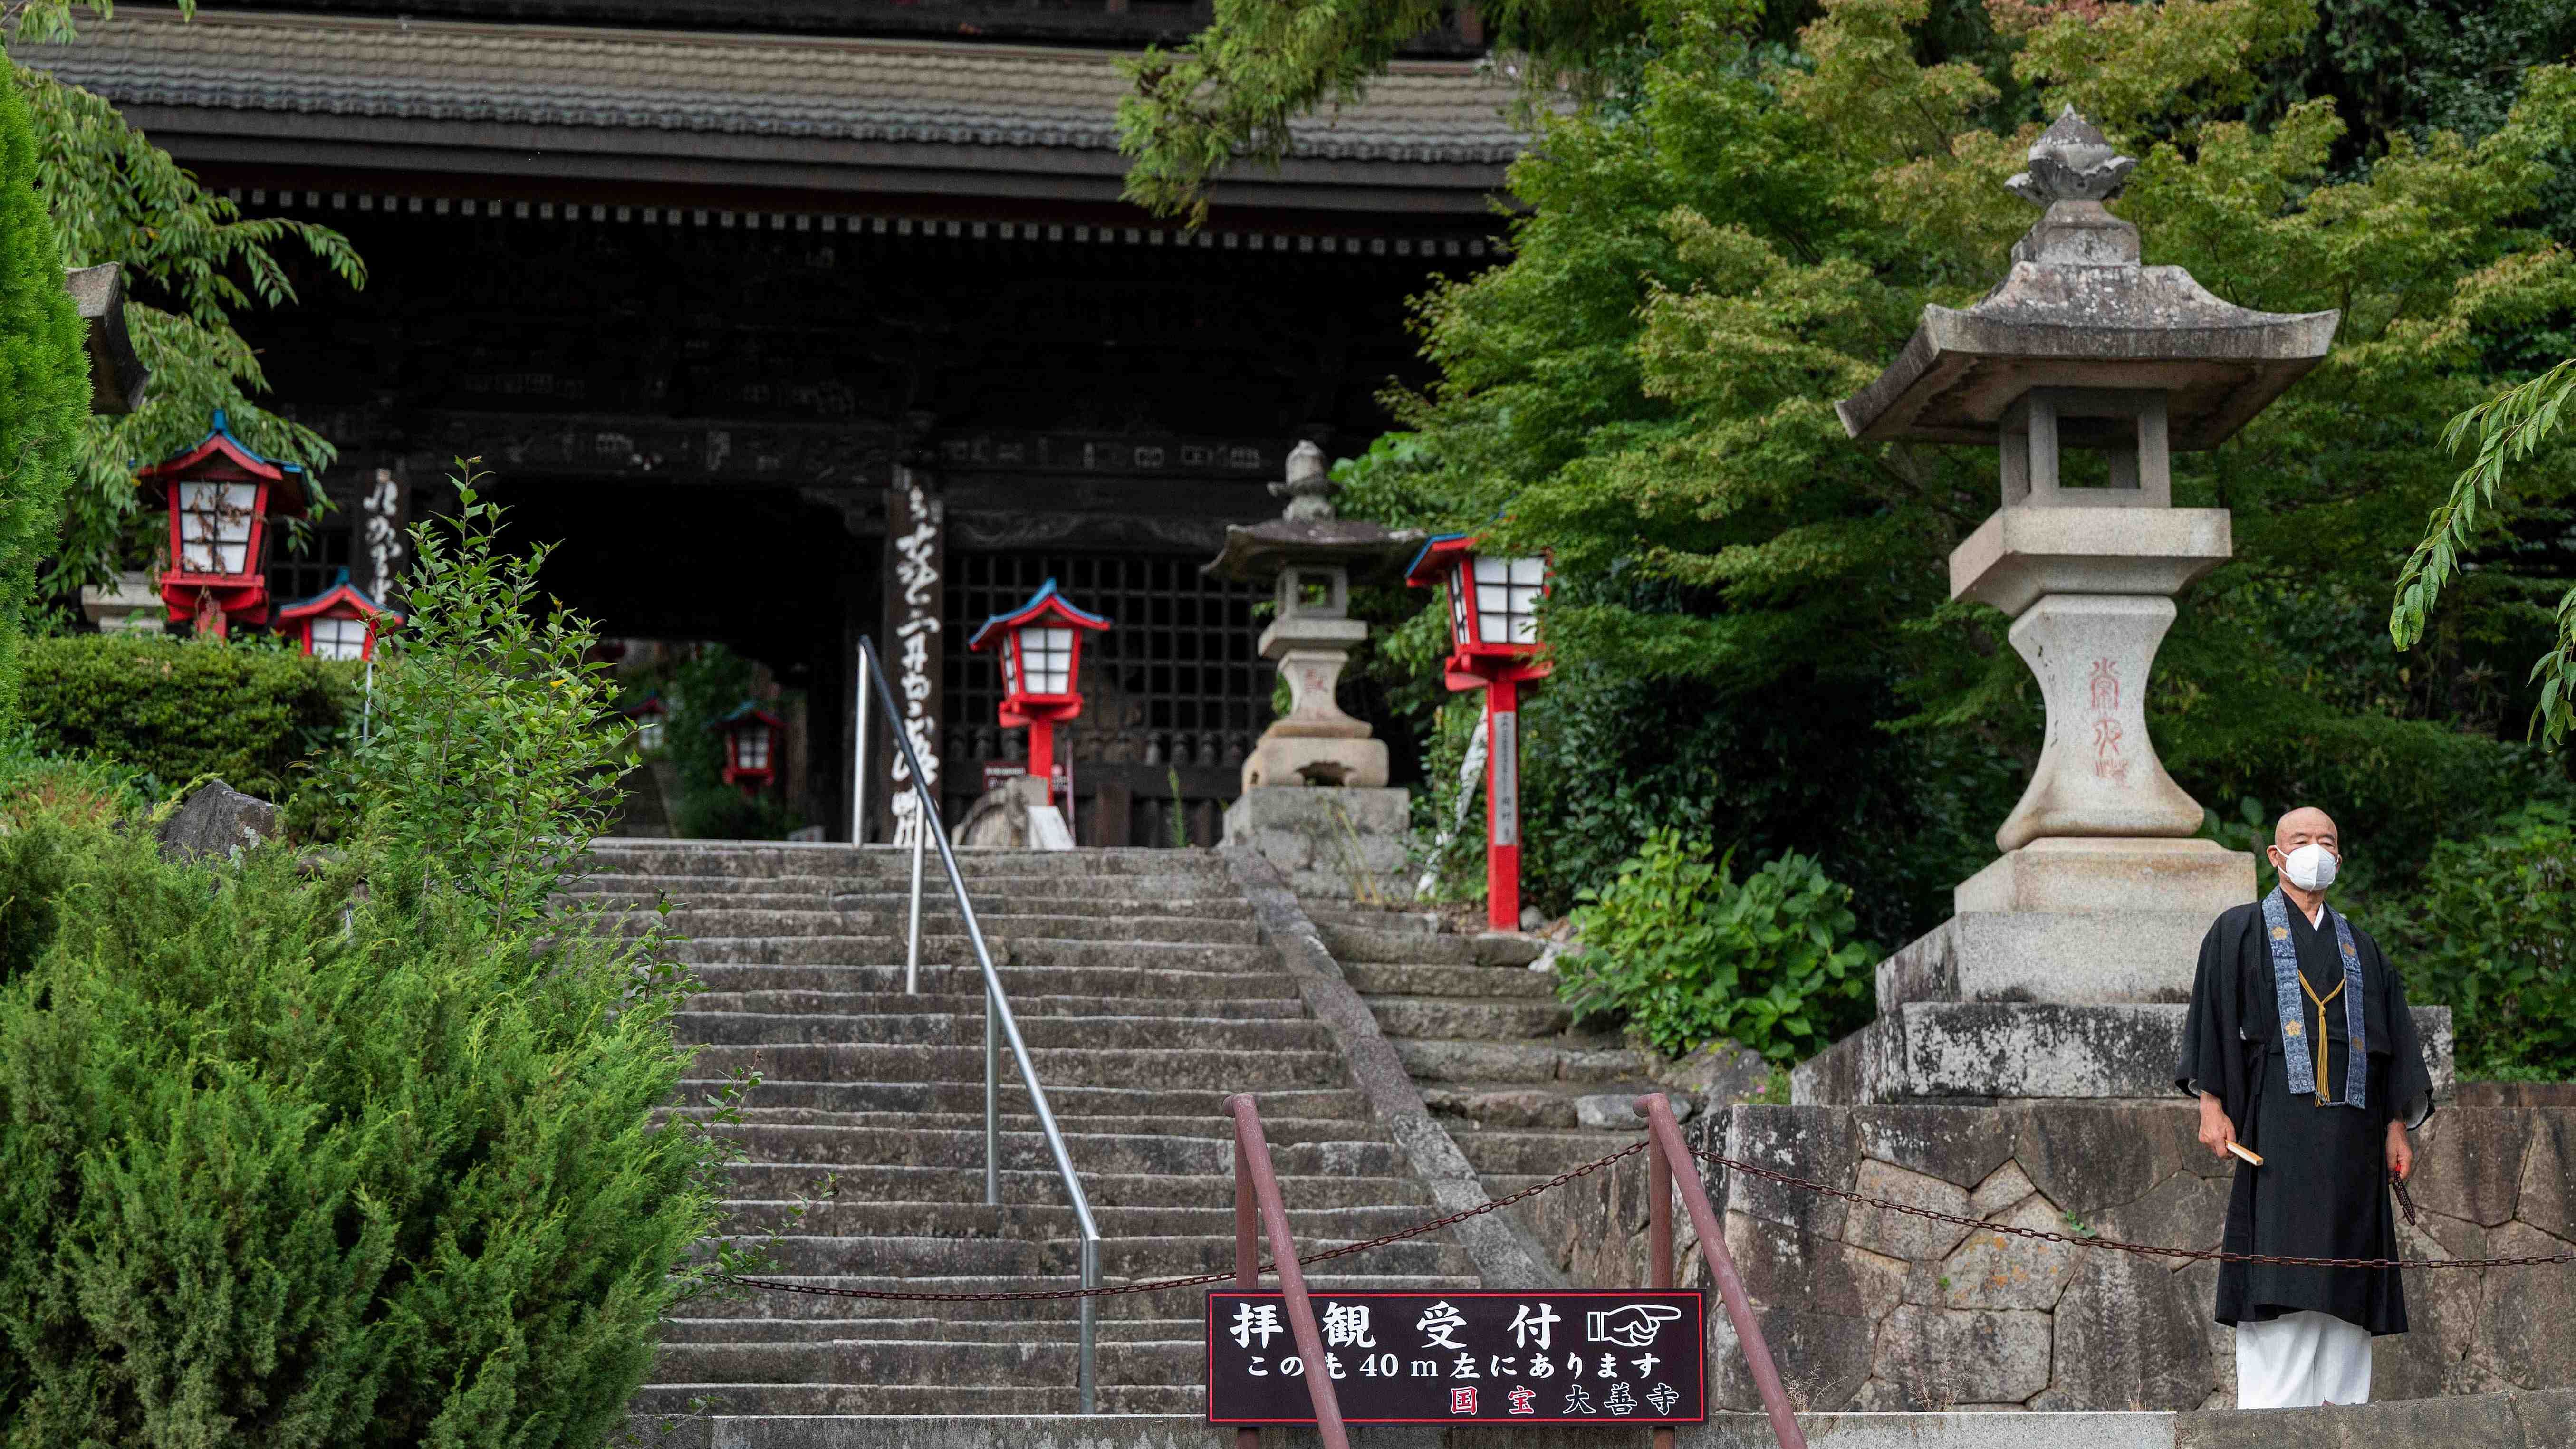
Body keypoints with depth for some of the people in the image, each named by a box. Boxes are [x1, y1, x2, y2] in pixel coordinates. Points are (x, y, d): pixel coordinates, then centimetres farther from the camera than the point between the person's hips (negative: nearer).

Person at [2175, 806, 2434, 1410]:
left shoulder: (2360, 948, 22)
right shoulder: (2240, 931, 10)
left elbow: (2393, 1041, 19)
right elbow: (2213, 1017, 2)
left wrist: (2397, 1125, 8)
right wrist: (2212, 1105, -9)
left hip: (2350, 1129, 4)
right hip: (2276, 1126, -4)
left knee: (2343, 1273, -2)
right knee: (2280, 1279, -14)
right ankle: (2271, 1418, -17)